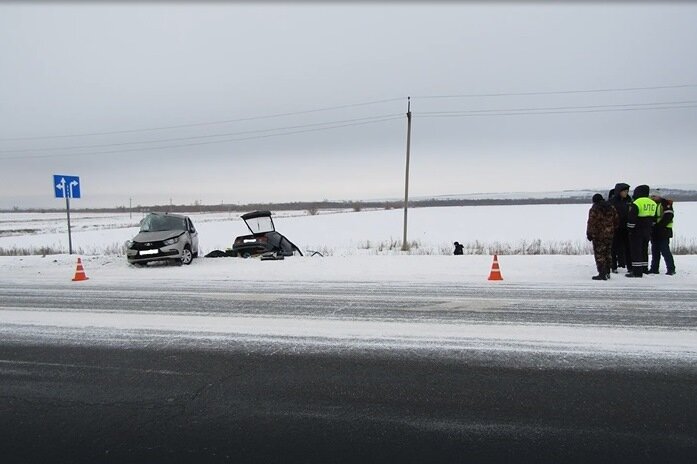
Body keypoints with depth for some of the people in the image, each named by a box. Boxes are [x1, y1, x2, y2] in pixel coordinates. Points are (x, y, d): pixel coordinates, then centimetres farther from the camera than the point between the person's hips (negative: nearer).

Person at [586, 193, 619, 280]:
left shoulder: (594, 209, -12)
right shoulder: (611, 208, 9)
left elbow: (591, 223, -15)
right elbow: (616, 220, 13)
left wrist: (589, 234, -8)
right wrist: (613, 230, 23)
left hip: (598, 235, -7)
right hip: (609, 235, 7)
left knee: (599, 254, -3)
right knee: (608, 253, 15)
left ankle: (602, 274, -4)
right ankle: (607, 272, 21)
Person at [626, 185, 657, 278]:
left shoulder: (636, 203, -16)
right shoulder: (653, 203, 10)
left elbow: (631, 218, -19)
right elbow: (654, 218, 17)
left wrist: (630, 228, -9)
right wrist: (650, 227, 23)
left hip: (637, 231, -8)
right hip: (647, 231, 8)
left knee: (636, 250, -4)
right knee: (644, 250, 17)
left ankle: (637, 271, -5)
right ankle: (644, 269, 25)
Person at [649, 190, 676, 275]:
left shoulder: (666, 204, -7)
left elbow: (668, 217, -16)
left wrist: (659, 225, -21)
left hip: (663, 231, -8)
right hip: (654, 232, 8)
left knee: (665, 250, -9)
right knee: (655, 251, 11)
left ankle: (671, 269, -4)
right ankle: (654, 268, 17)